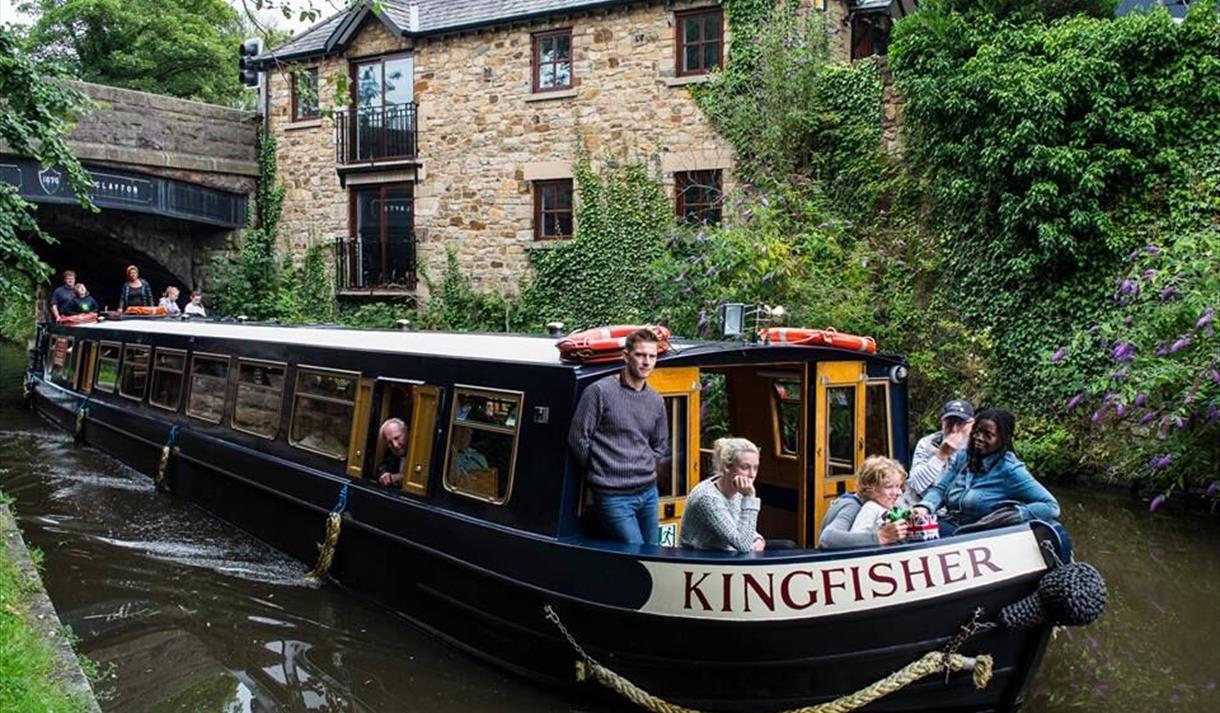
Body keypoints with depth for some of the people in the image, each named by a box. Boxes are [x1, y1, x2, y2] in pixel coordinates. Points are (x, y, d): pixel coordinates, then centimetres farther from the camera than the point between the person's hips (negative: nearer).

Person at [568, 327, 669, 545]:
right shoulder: (600, 392, -10)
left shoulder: (656, 401, 9)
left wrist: (642, 470, 9)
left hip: (649, 492, 7)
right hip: (614, 496, -6)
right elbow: (578, 440, -7)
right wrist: (601, 473, 2)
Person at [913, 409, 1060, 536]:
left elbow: (1052, 506, -12)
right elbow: (940, 489, 6)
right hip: (949, 526, 2)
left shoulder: (1010, 469, -9)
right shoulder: (962, 456, 7)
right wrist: (924, 507, -16)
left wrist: (1013, 515, -24)